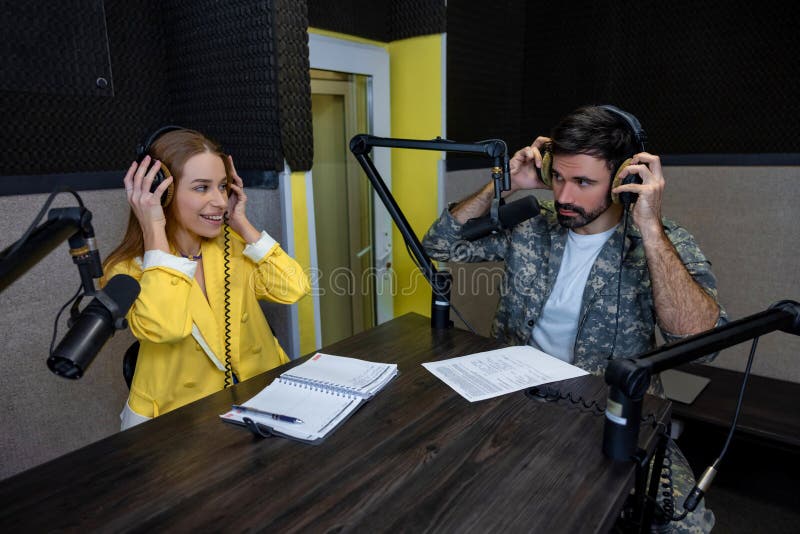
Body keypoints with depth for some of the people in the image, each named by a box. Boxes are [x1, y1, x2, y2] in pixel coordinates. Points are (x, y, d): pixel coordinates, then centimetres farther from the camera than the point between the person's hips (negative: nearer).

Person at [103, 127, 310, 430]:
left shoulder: (233, 244, 4)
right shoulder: (127, 268, -8)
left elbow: (293, 289, -9)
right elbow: (162, 327, -28)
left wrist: (242, 224, -6)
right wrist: (154, 229, -20)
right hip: (182, 415, -3)